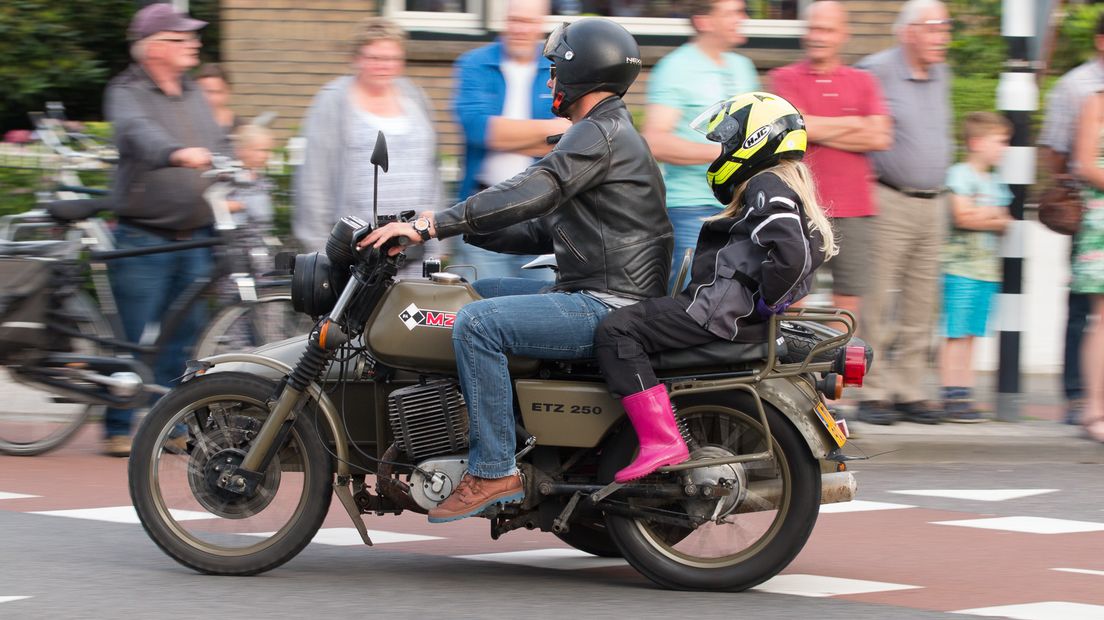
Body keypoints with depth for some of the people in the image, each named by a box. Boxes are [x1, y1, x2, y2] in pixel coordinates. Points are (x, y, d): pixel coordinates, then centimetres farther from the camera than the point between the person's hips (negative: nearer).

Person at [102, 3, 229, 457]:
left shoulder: (193, 95, 16)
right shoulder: (127, 93, -6)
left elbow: (218, 146, 18)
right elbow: (138, 132, -27)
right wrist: (179, 153, -45)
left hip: (194, 238, 6)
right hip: (143, 237, -6)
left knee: (184, 335, 6)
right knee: (135, 338, -5)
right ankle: (121, 429, 4)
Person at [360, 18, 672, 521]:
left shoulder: (599, 134, -12)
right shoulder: (606, 134, 22)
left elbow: (530, 195, -25)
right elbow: (543, 231, 23)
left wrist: (429, 226, -26)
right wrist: (460, 228, 14)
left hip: (610, 308, -11)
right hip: (601, 298, 11)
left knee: (477, 323, -22)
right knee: (479, 291, 20)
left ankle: (493, 471, -23)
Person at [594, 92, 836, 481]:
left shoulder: (767, 187, -11)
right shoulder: (783, 186, 23)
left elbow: (790, 253, -26)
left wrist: (761, 303, -16)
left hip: (721, 311, -12)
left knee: (616, 331, -19)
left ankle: (661, 441, -29)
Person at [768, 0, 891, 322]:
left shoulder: (863, 82, 13)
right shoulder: (785, 78, 5)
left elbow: (880, 138, -1)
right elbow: (799, 126, -12)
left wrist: (822, 132, -6)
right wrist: (853, 124, 0)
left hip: (854, 210, 3)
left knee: (848, 301, 4)